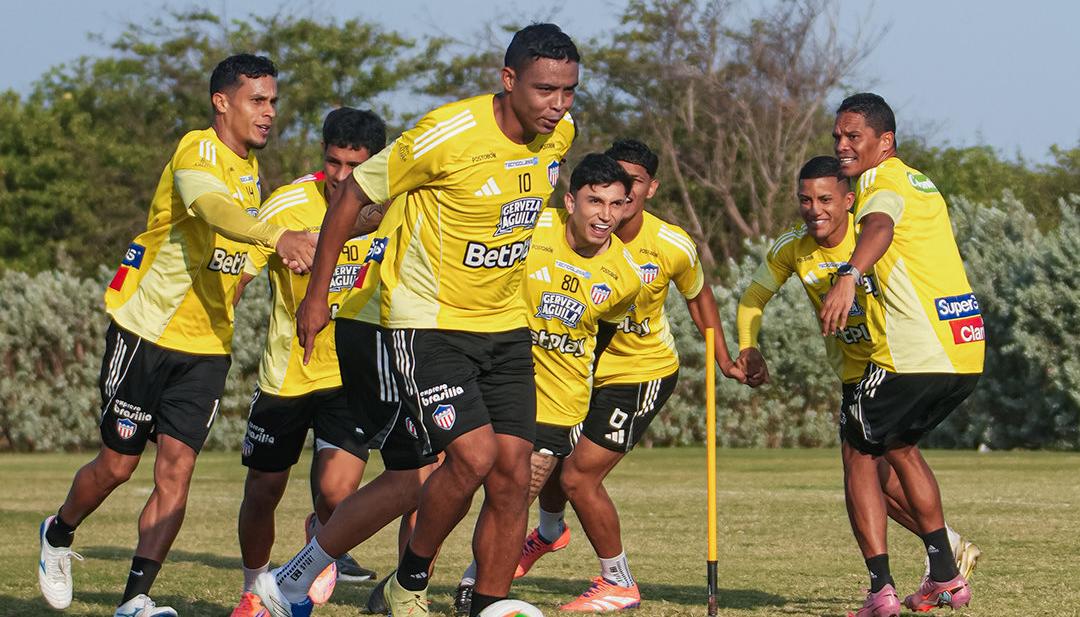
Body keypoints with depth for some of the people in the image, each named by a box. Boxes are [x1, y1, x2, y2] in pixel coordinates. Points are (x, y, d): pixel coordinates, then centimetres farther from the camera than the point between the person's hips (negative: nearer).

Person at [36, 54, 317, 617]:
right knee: (118, 463, 5)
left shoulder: (251, 170, 10)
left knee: (176, 468, -7)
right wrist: (276, 237, -57)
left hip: (207, 345, 6)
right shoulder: (196, 153, -17)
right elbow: (214, 211, -41)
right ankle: (58, 535, 34)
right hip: (146, 331, -6)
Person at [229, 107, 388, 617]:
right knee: (262, 495, 11)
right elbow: (237, 276, -8)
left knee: (336, 492, -19)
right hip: (286, 373, 0)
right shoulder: (289, 206, -14)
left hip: (353, 377, 0)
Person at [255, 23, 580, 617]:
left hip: (505, 325, 6)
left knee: (513, 473, -2)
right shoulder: (449, 134, -22)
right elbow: (354, 196, -10)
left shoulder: (559, 133, -2)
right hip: (428, 323, -6)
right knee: (473, 455, -20)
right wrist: (315, 296, -5)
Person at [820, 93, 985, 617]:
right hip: (966, 354, 9)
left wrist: (848, 276, -49)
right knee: (899, 445, 27)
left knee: (859, 454, 5)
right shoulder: (920, 183, 20)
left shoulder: (884, 184, -9)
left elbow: (880, 228, -32)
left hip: (914, 357, -9)